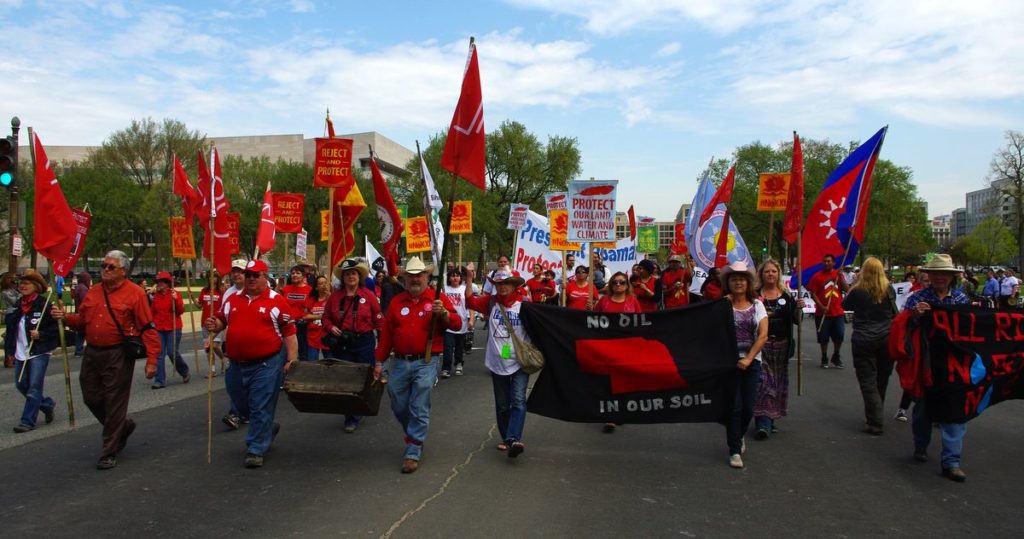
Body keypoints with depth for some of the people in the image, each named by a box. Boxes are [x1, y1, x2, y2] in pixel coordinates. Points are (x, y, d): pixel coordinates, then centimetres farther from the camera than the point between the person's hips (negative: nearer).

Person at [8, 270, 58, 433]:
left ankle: (28, 421, 1)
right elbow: (10, 328, 18)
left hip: (39, 353, -7)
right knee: (21, 385, 13)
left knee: (34, 387, -6)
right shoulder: (17, 305, 9)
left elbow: (57, 326, -11)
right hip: (21, 353, 7)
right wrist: (9, 349, 14)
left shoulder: (44, 305, -11)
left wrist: (41, 334, -22)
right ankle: (47, 404, 32)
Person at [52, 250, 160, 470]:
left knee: (114, 403, 1)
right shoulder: (93, 292, 11)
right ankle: (123, 426, 37)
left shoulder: (135, 293, -8)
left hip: (118, 357, -6)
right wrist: (65, 317, -4)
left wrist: (151, 360, -16)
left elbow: (148, 329, -11)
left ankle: (109, 453, 13)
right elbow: (82, 321, 17)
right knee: (92, 399, 12)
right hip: (92, 353, 7)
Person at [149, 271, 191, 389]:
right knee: (159, 354, 0)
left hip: (173, 328, -4)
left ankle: (185, 372, 20)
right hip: (159, 329, 4)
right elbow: (153, 311, 18)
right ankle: (160, 381, 4)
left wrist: (176, 300, -23)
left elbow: (181, 311, -13)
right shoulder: (155, 295, 8)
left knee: (173, 353, -5)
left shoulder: (175, 294, -5)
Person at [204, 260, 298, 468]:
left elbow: (289, 332, -5)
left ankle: (256, 450, 9)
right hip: (237, 364, 6)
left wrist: (292, 359, -12)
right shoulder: (233, 299, 9)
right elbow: (220, 321, 19)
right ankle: (268, 428, 42)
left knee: (261, 408, -2)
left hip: (267, 364, -6)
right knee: (242, 405, 19)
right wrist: (213, 325, -6)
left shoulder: (277, 301, -5)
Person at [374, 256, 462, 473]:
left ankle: (413, 452, 4)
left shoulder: (438, 298, 1)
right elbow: (386, 334, 12)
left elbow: (457, 324, -5)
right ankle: (415, 436, 36)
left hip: (426, 363, -4)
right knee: (399, 407, 12)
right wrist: (379, 361, 12)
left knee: (419, 410, -4)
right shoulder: (396, 302, 10)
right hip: (400, 363, 4)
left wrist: (443, 313, -24)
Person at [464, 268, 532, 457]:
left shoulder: (524, 304, -6)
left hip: (519, 362, -3)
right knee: (502, 404, 13)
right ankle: (506, 438, 27)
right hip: (497, 362, 3)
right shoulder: (491, 302, 1)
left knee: (518, 400, -16)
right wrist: (469, 279, -17)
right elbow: (471, 302, -9)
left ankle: (514, 439, -23)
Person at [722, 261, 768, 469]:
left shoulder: (757, 305, 5)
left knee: (748, 407, 5)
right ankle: (735, 451, 9)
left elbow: (763, 335, -3)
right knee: (735, 406, -4)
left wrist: (748, 359, -12)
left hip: (751, 361, 2)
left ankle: (738, 437, 34)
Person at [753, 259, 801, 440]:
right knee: (762, 382, -9)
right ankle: (763, 424, -9)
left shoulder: (786, 296, 9)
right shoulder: (755, 296, -1)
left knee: (778, 382, 10)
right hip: (760, 344, -4)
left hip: (781, 345, 4)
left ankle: (770, 419, 22)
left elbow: (796, 320, 9)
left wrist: (799, 308, -9)